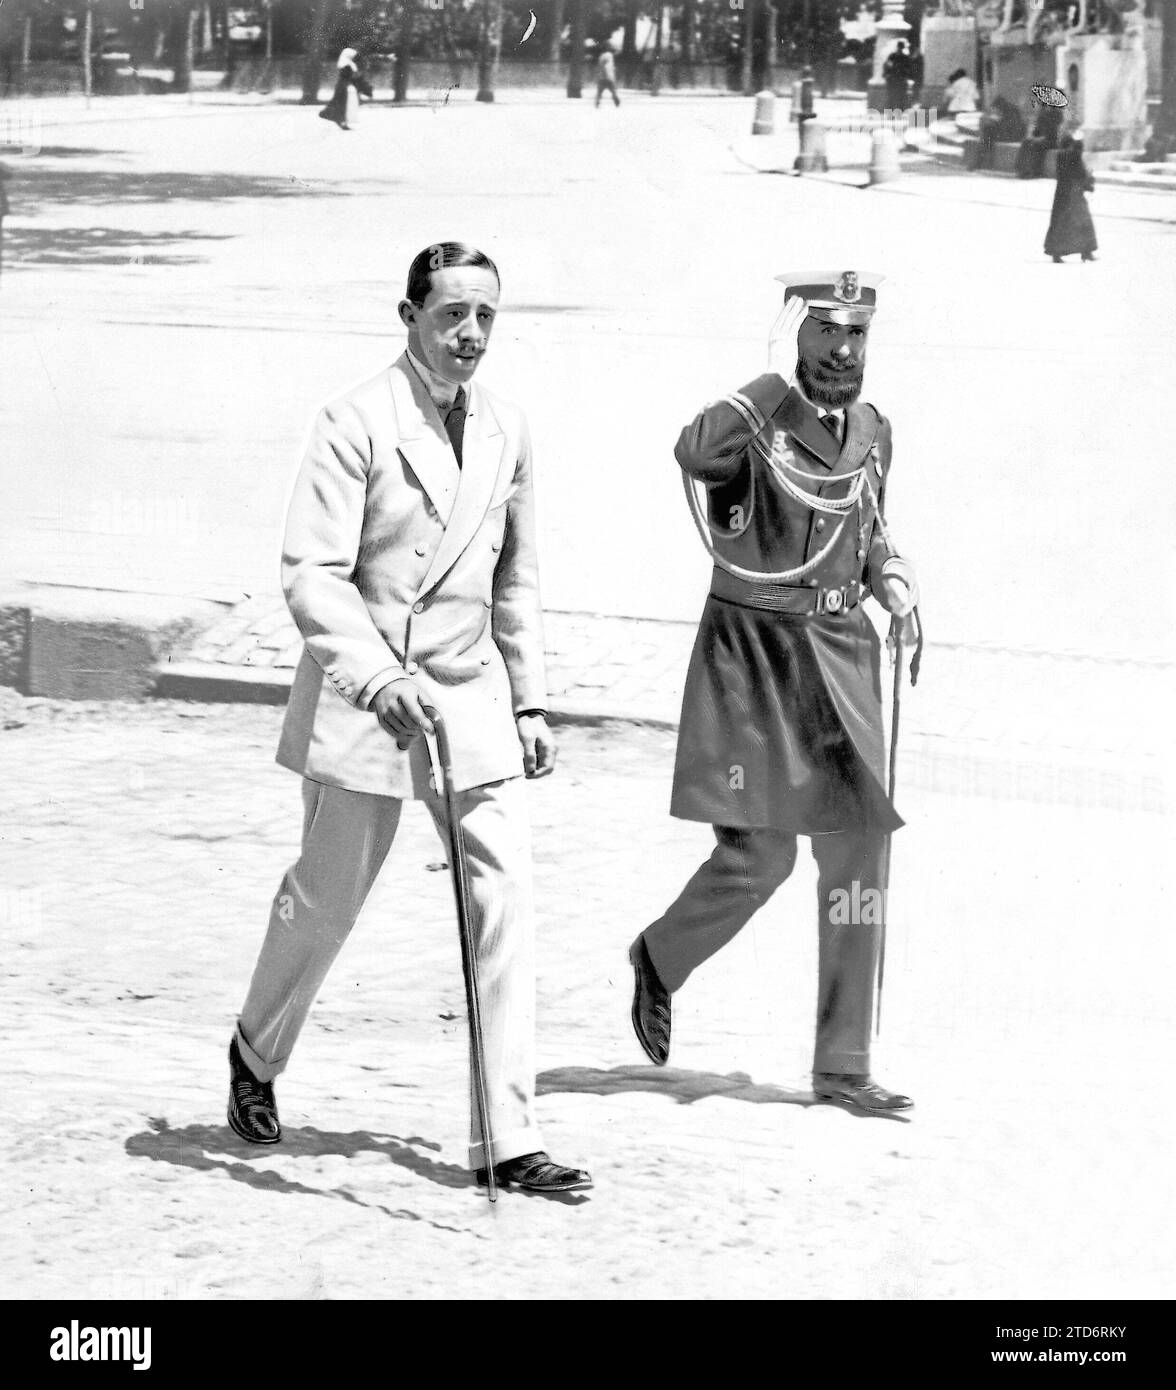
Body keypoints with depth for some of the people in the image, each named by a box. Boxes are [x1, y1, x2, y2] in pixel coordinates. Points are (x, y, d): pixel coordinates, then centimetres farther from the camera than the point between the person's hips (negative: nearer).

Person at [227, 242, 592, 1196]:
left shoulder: (507, 431, 8)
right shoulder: (359, 424, -10)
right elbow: (312, 574, -16)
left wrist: (530, 703, 14)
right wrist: (379, 677, -28)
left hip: (473, 694, 5)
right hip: (365, 697, -5)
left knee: (504, 899, -6)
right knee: (326, 898, 8)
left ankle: (507, 1138, -6)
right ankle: (258, 1055, 37)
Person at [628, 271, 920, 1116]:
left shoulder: (872, 431, 9)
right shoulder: (757, 419, -12)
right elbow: (696, 453, -36)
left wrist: (886, 573, 6)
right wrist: (778, 379, -30)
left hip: (840, 653, 6)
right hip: (753, 651, -6)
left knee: (857, 850, 1)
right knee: (758, 855, -9)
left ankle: (844, 1065, 9)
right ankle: (660, 960, 24)